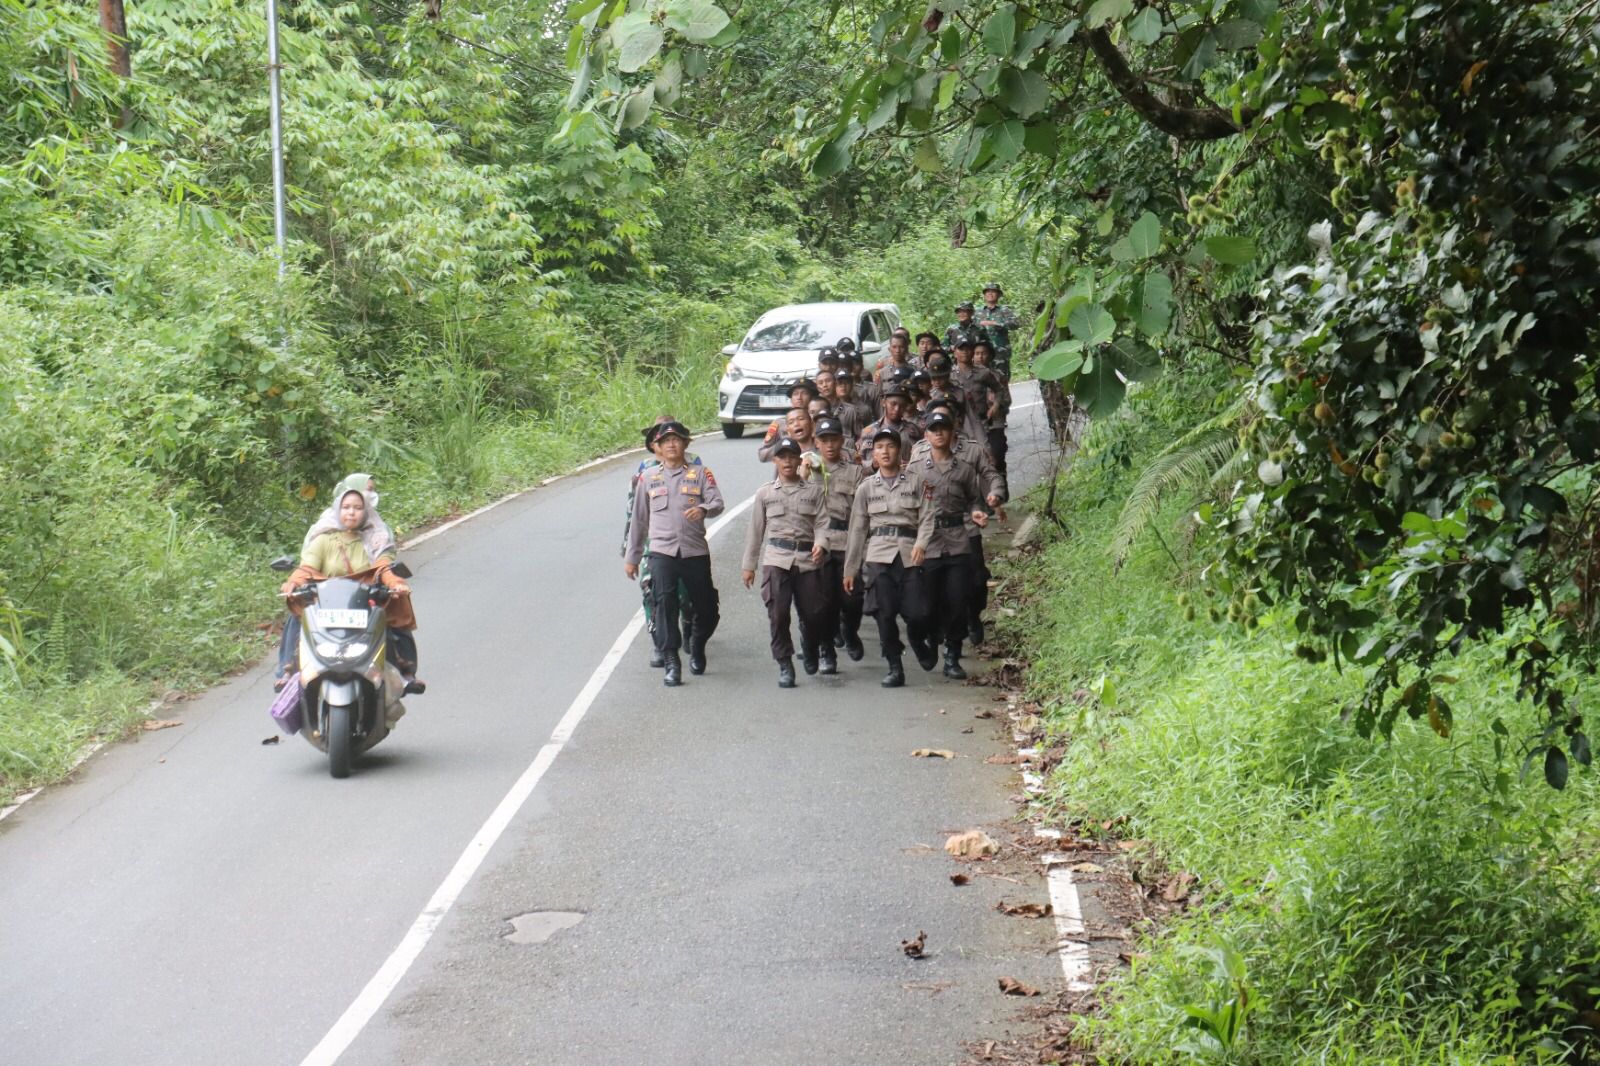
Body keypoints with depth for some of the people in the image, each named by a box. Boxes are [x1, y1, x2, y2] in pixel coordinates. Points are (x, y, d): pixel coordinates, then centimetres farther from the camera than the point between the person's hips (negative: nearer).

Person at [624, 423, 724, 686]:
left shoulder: (700, 473, 9)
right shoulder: (648, 477, 13)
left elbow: (717, 502, -6)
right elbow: (639, 519, 18)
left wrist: (703, 509, -30)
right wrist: (632, 557, 18)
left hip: (695, 551, 0)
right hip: (662, 551, 0)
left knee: (707, 609, 6)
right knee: (665, 603, -16)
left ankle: (697, 648, 34)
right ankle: (671, 663, -14)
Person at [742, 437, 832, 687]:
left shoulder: (814, 490, 9)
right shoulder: (765, 493, 11)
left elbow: (822, 523, 2)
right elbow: (756, 531, 14)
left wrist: (820, 544, -19)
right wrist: (748, 565, 13)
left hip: (807, 559, 0)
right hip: (776, 559, 0)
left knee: (814, 613, 0)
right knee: (778, 614, -9)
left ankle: (811, 654, 29)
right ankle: (784, 665, 0)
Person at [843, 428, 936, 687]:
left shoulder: (916, 481, 7)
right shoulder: (866, 487, 11)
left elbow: (927, 516, 2)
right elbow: (857, 530, 14)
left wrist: (921, 544, -17)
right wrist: (850, 569, 13)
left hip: (909, 553, -1)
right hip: (879, 555, 1)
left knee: (916, 613, -7)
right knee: (885, 613, -5)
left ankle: (917, 643, 28)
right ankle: (895, 668, 8)